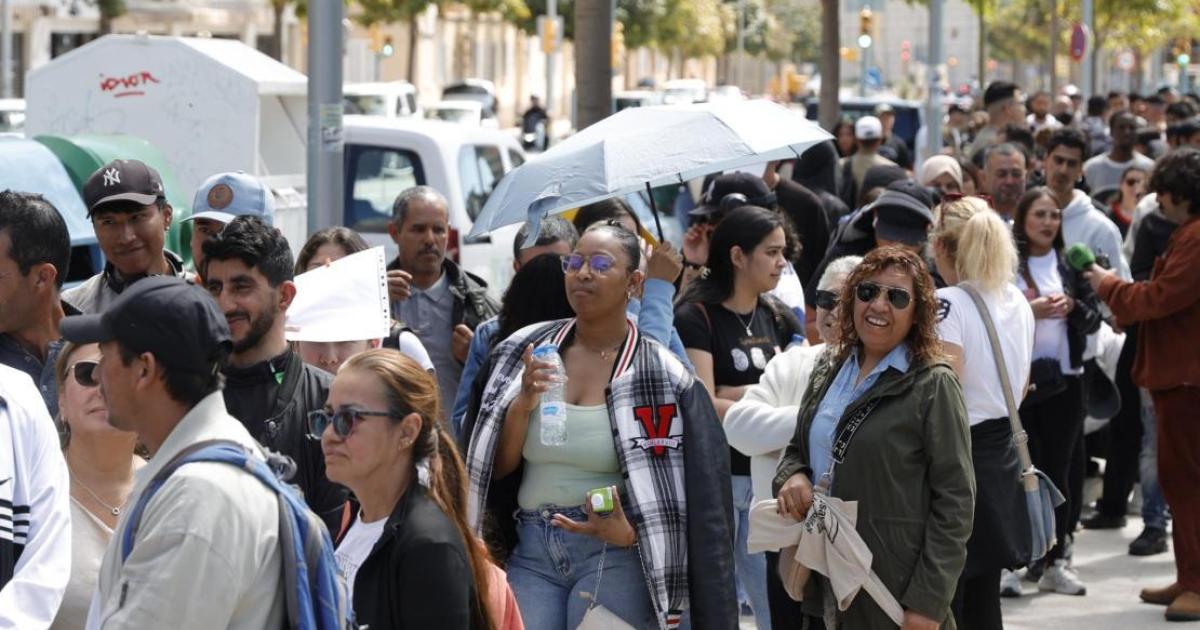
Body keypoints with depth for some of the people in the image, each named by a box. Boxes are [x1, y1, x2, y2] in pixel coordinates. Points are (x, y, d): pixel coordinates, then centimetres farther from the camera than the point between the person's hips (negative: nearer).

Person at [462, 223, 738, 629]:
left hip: (615, 555, -3)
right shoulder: (523, 352, 6)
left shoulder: (661, 377, -4)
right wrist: (522, 405, -10)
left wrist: (632, 532, -17)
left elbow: (694, 494, -2)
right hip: (531, 550, 3)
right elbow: (492, 469, 6)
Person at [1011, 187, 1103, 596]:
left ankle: (1054, 562, 12)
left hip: (1064, 378, 4)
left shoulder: (1070, 266, 9)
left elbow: (1094, 320, 10)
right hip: (1018, 378, -4)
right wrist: (1029, 310, -18)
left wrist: (1071, 307, -9)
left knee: (1059, 468, 6)